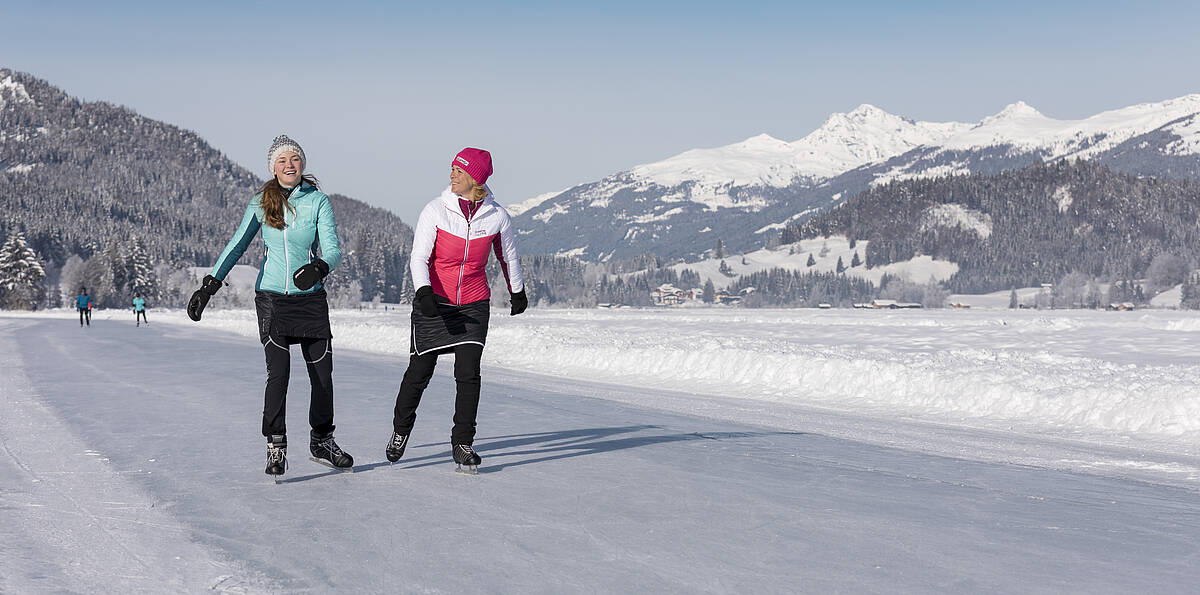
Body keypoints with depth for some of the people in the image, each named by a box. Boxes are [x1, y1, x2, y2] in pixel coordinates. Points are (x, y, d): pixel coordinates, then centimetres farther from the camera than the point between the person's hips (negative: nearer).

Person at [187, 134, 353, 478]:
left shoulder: (319, 201, -2)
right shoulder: (261, 203, 2)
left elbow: (333, 250, -9)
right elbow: (236, 246, 6)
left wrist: (319, 267, -32)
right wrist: (209, 285, -3)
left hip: (310, 297, 1)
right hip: (271, 297, -1)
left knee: (323, 372, 2)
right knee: (278, 371, -11)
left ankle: (322, 442, 22)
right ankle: (275, 449, -2)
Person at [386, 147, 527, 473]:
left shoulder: (497, 216, -4)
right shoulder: (435, 210, -10)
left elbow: (508, 256, 14)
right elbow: (419, 257, -13)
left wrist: (518, 292, 26)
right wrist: (423, 292, -31)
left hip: (473, 306, 1)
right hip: (434, 302, -1)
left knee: (468, 373, -10)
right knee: (419, 372, 5)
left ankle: (462, 445, 2)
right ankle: (400, 430, 31)